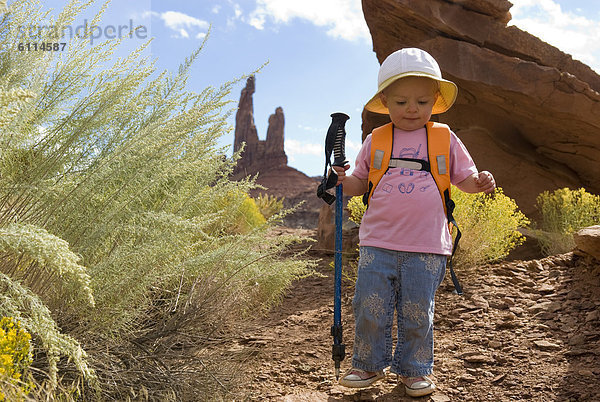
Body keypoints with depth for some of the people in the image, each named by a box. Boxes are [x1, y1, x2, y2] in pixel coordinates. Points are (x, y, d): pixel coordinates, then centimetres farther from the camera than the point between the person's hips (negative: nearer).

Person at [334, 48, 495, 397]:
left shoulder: (445, 140, 5)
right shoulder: (376, 140, 6)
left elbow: (464, 178, 11)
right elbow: (360, 183, 12)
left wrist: (480, 182, -10)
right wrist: (344, 180, -10)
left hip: (427, 248, -1)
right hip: (378, 244, 1)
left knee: (417, 313, 8)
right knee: (370, 309, 5)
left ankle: (415, 369, 28)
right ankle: (369, 364, 26)